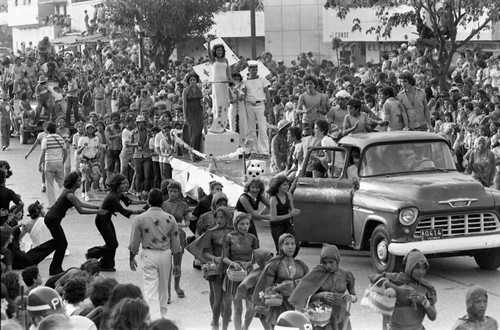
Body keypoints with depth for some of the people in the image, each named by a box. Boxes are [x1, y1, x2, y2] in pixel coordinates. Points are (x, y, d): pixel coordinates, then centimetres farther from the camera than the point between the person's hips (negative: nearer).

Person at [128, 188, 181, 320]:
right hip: (166, 255, 2)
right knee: (163, 287, 19)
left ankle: (155, 319, -14)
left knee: (150, 289, -2)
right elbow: (176, 245, 3)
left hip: (149, 255, -2)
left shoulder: (140, 219, -8)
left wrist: (132, 258, 13)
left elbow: (134, 243, -2)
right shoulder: (170, 219, -2)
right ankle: (162, 314, 33)